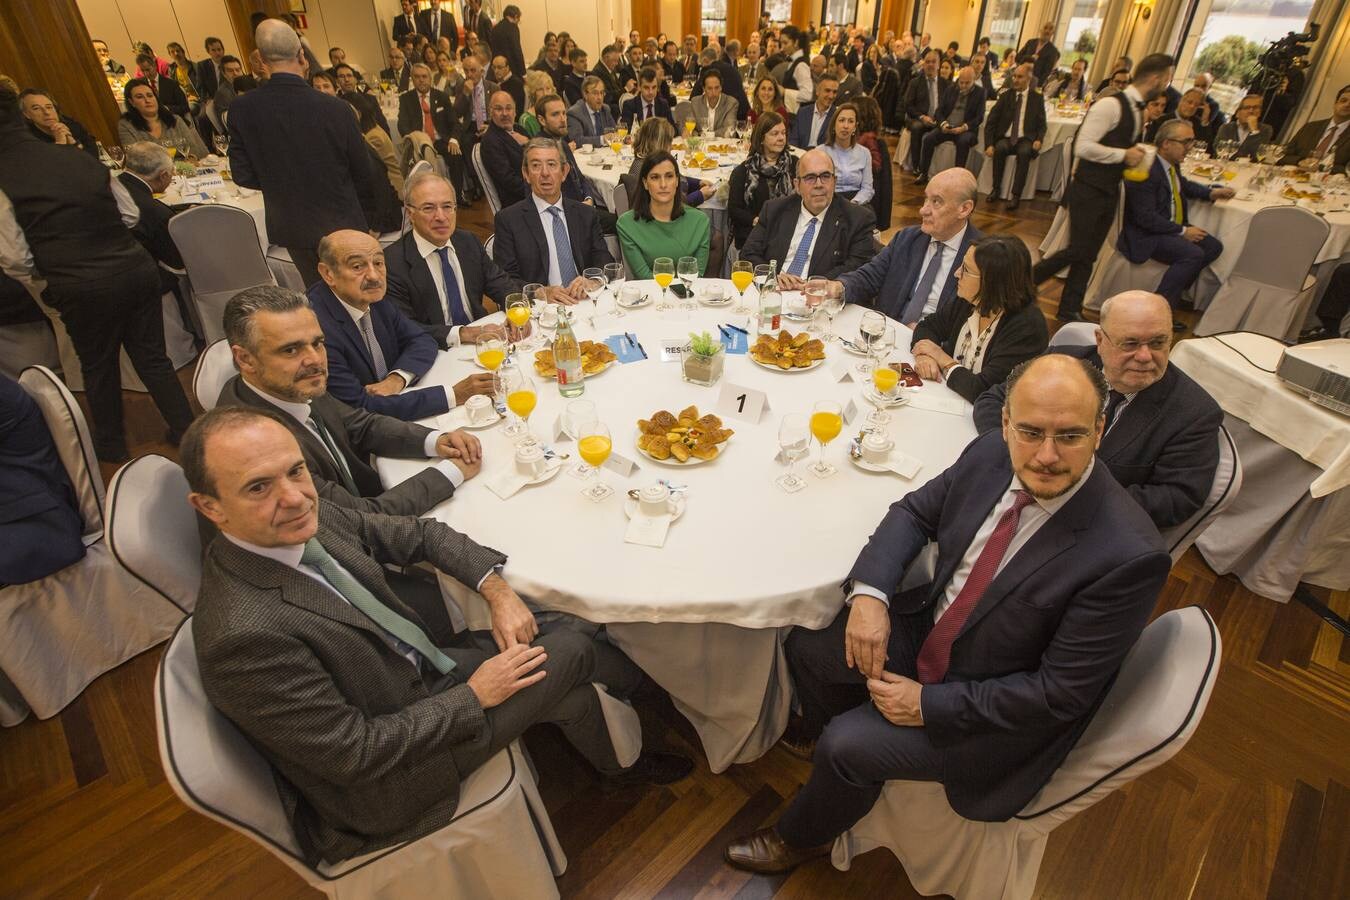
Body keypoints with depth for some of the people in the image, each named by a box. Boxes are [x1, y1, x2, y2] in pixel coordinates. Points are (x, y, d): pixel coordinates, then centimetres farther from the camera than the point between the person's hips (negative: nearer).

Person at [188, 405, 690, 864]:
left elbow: (418, 534, 3)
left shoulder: (308, 518, -10)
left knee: (572, 691, 2)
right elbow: (358, 753, -26)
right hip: (382, 783, -6)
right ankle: (634, 684, 26)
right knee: (569, 651, -8)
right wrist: (474, 694, -17)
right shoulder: (244, 635, -33)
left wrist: (496, 588, -10)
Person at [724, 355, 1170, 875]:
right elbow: (914, 513, 0)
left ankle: (803, 838, 21)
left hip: (1001, 711, -5)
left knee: (847, 746, -15)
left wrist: (930, 705, -20)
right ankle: (827, 740, 39)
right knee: (805, 647, 5)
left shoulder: (1130, 556, -30)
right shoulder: (992, 456, -14)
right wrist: (869, 593, -17)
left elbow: (1060, 693, -23)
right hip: (928, 631, 6)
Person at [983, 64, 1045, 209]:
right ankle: (996, 189, -19)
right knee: (1000, 149, -33)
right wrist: (989, 145, -11)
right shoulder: (1005, 96, 9)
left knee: (1024, 152, -34)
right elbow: (990, 122, 2)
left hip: (1025, 140, -1)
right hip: (1005, 139, 1)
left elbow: (1042, 125, 9)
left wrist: (1038, 140, -11)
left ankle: (1016, 195, -32)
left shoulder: (1037, 98, 9)